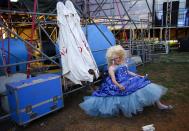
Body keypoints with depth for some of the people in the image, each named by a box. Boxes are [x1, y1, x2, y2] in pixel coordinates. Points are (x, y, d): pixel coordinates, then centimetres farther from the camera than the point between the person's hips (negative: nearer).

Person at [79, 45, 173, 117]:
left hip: (129, 81, 8)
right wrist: (118, 85, -40)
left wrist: (139, 76, 18)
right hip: (121, 85, -8)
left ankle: (159, 104, 8)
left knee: (143, 84, -1)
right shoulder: (111, 68, -9)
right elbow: (113, 79, -21)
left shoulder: (123, 64, 15)